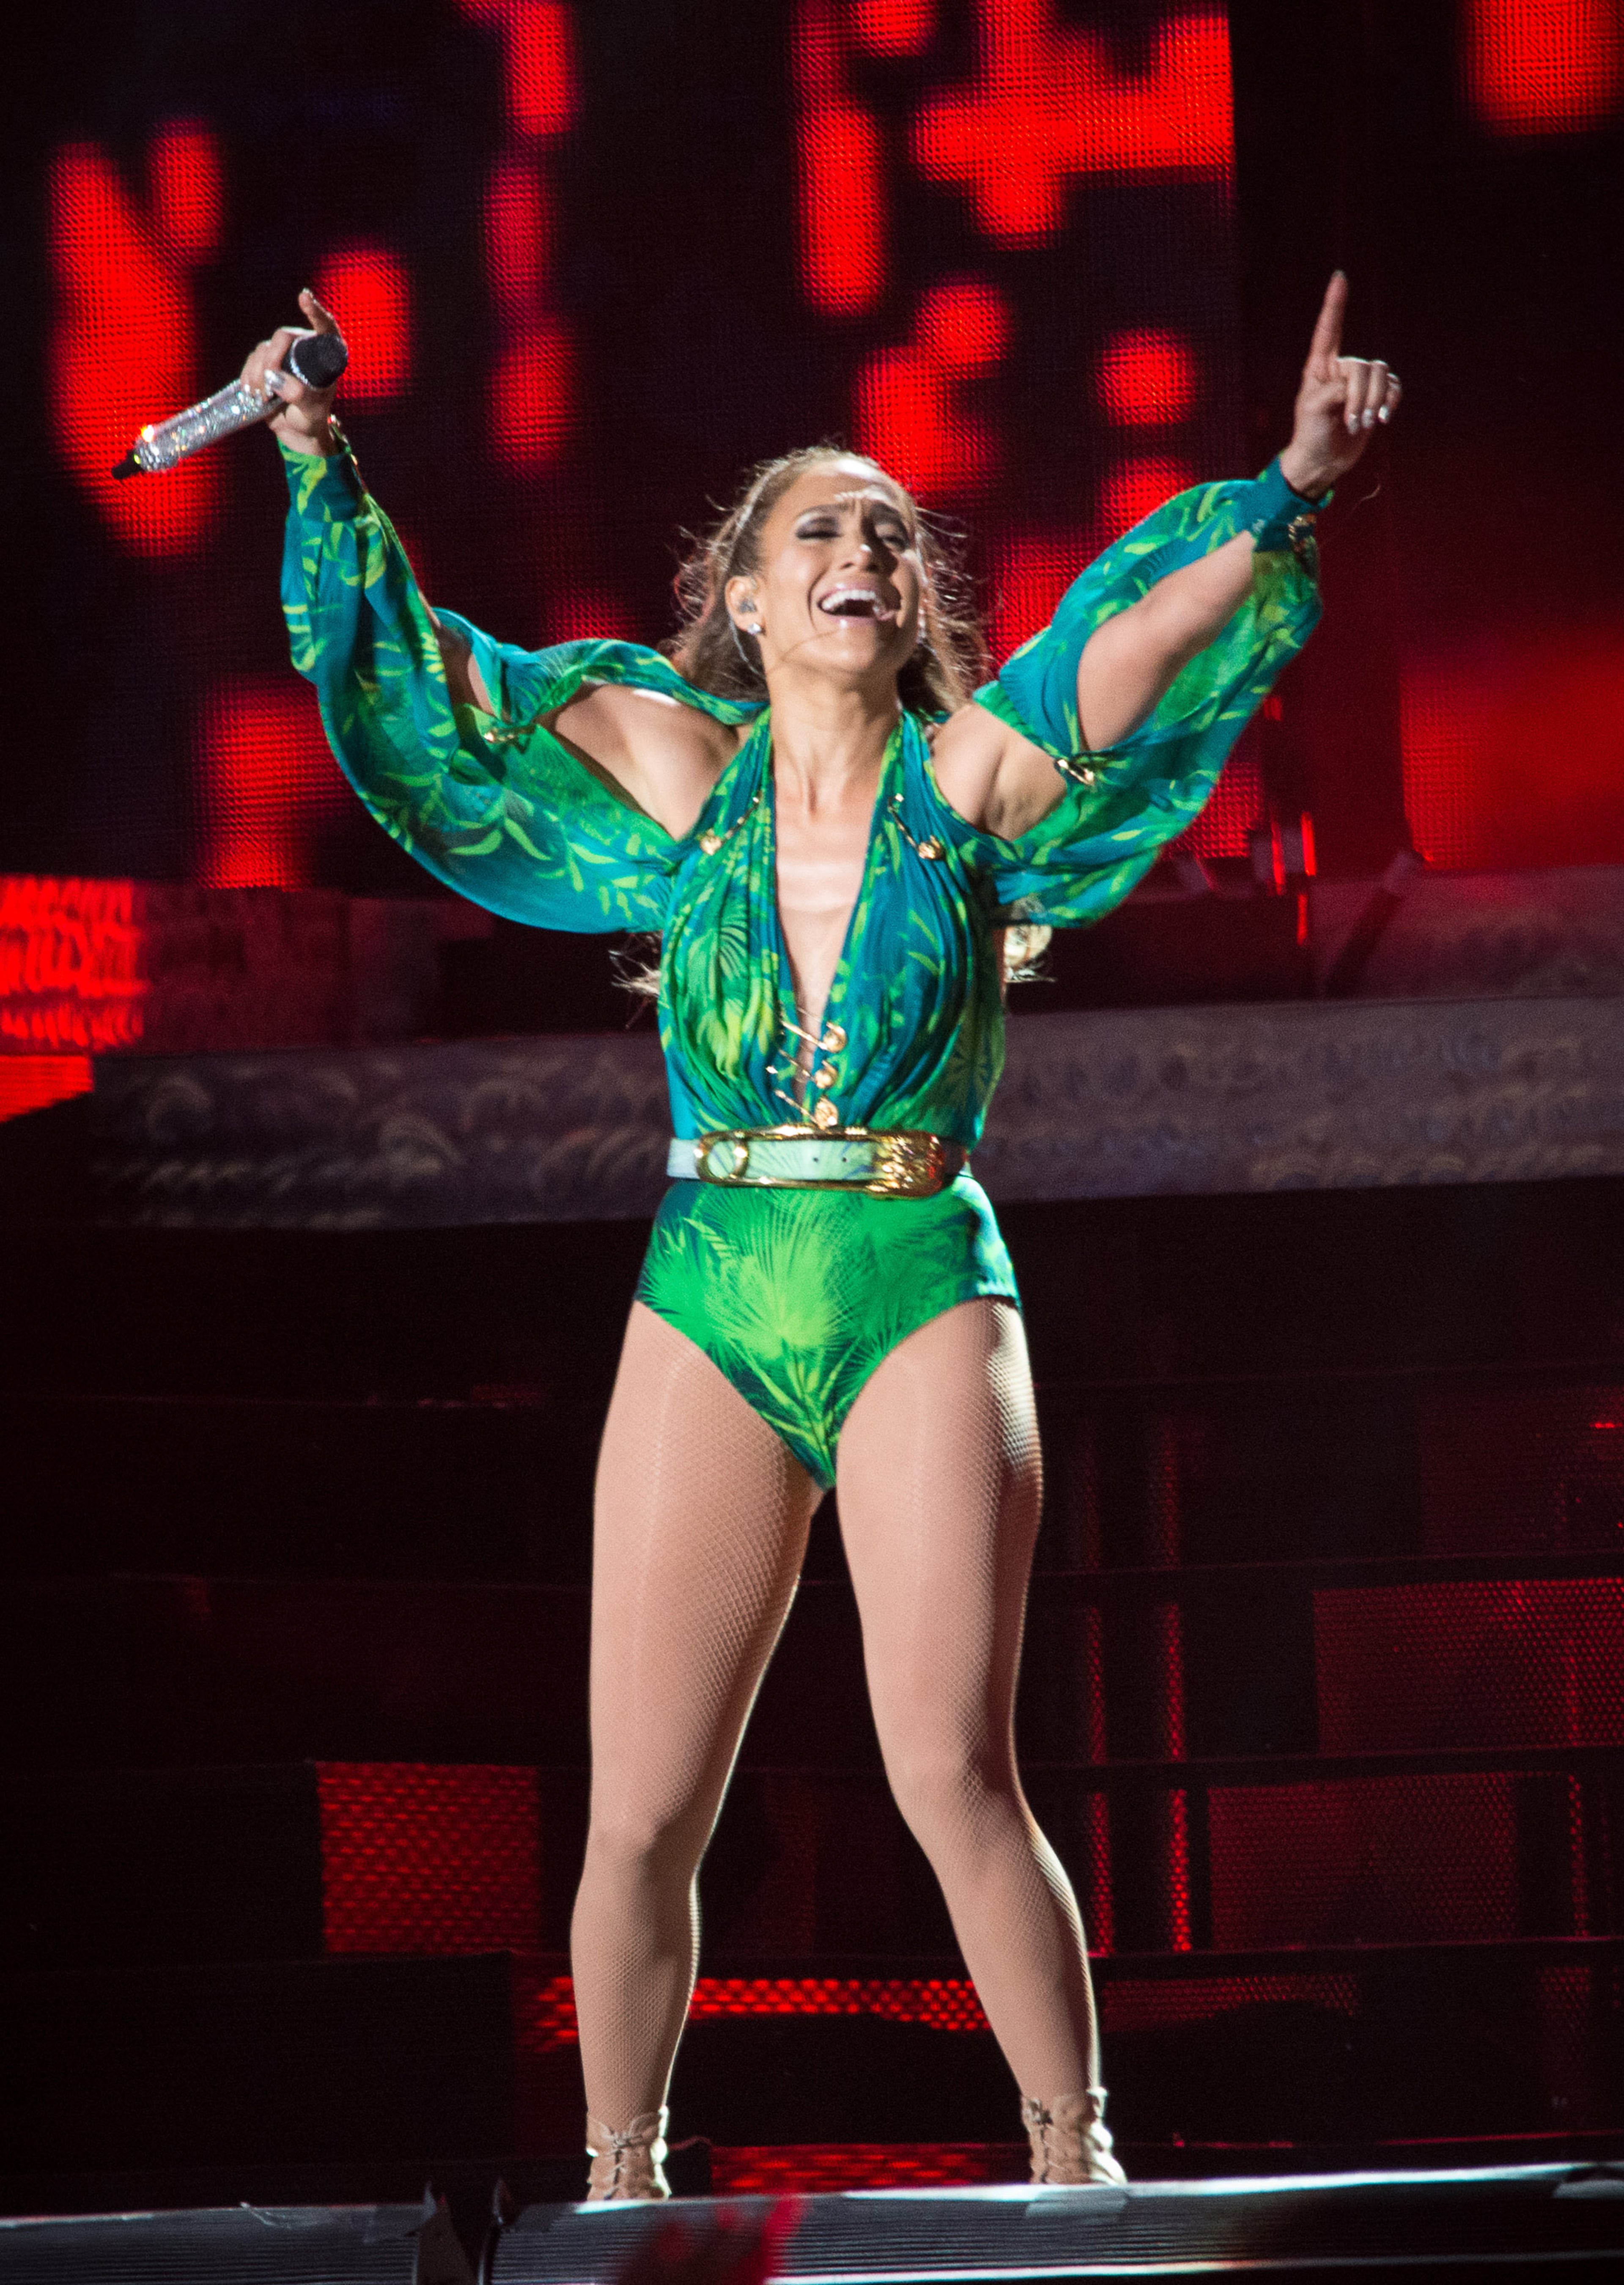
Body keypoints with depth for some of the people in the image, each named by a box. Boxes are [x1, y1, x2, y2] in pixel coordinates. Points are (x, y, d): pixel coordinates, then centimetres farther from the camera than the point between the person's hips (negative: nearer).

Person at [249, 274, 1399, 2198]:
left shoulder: (976, 777, 2)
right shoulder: (679, 774, 7)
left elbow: (1156, 631, -12)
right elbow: (410, 673, 11)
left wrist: (1288, 490, -25)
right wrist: (316, 459, 7)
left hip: (922, 1298, -2)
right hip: (709, 1308, 2)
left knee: (953, 1776, -15)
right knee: (642, 1819, 1)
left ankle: (1076, 2158, -5)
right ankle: (621, 2180, 17)